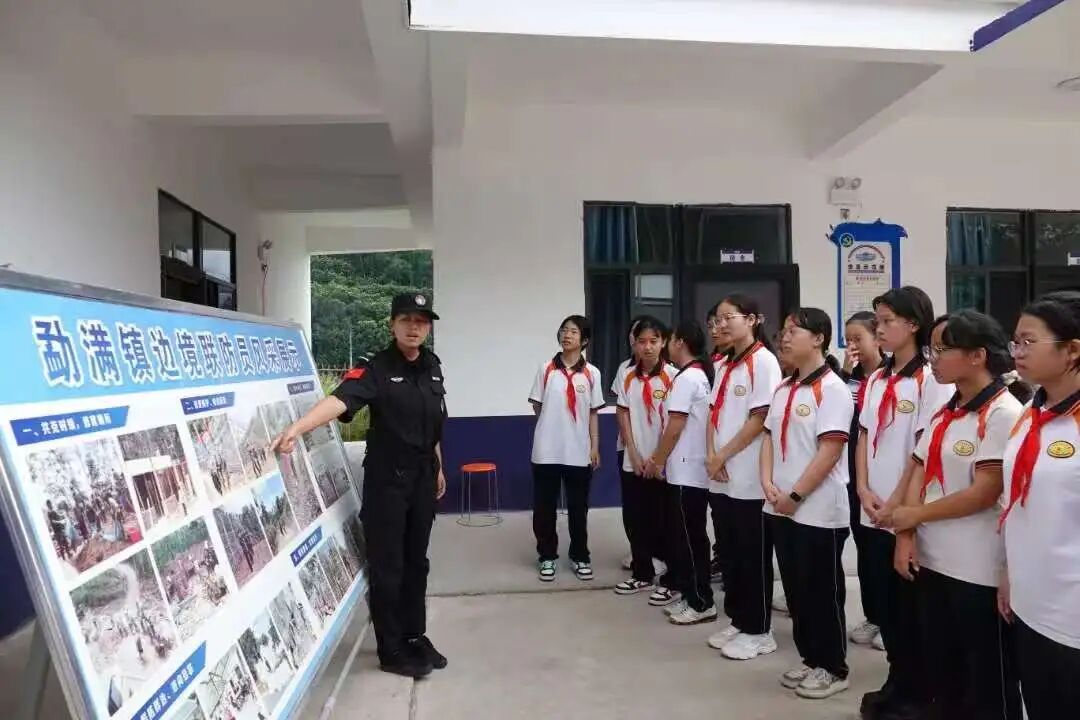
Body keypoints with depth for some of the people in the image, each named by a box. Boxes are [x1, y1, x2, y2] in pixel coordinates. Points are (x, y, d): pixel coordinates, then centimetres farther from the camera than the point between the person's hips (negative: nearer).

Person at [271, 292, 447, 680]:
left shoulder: (433, 367, 5)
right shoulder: (376, 369, -14)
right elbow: (339, 400, -32)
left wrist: (438, 468, 20)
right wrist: (296, 428, -48)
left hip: (423, 477, 6)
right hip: (386, 478, -6)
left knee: (416, 560, 15)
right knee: (387, 565, 3)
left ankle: (415, 637, 30)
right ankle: (391, 650, 17)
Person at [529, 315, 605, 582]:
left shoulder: (591, 373, 1)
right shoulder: (546, 369, 0)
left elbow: (593, 414, 5)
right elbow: (537, 407, 7)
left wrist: (595, 447, 2)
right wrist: (554, 425, 2)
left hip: (578, 452, 0)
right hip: (547, 450, 0)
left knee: (578, 508, 10)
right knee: (544, 507, 7)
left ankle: (580, 556, 25)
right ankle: (547, 556, 22)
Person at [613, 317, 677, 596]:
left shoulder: (672, 376, -9)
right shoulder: (628, 377, 5)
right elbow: (623, 416, 5)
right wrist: (634, 455, -3)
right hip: (633, 462, 4)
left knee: (663, 522, 4)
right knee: (635, 520, 11)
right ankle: (642, 574, 26)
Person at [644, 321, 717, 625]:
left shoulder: (685, 378, -16)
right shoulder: (701, 375, 13)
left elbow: (675, 428, -17)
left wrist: (657, 461, -6)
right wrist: (659, 458, 15)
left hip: (686, 470, -10)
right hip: (688, 468, 10)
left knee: (690, 536, -3)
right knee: (678, 531, 16)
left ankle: (701, 603, 5)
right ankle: (679, 587, 26)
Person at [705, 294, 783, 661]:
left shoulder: (764, 360, -10)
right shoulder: (724, 366, 13)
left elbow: (760, 418, -15)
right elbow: (714, 414, 11)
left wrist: (723, 456, -12)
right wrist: (711, 457, -3)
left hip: (750, 476, -7)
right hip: (722, 477, 8)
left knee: (754, 555, 2)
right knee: (730, 551, 14)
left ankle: (758, 631, 15)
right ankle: (738, 621, 26)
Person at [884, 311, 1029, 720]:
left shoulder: (1004, 413, -14)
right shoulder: (944, 412, 9)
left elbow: (984, 493, -19)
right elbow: (920, 473, 7)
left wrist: (915, 516, -9)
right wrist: (905, 536, -4)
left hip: (980, 571, -7)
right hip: (932, 560, 7)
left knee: (987, 682, 9)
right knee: (940, 672, 19)